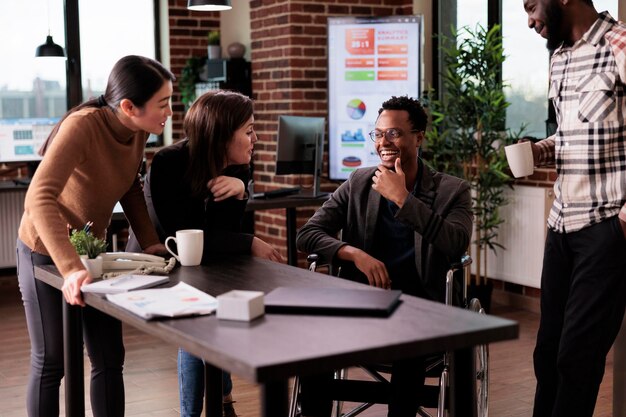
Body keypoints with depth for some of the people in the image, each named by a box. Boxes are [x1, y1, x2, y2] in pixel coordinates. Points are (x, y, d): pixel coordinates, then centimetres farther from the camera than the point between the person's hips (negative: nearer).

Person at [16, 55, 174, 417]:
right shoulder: (82, 126, -30)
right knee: (50, 362, 6)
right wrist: (70, 268, -49)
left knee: (110, 358, 7)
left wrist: (149, 240, -5)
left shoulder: (139, 130, -10)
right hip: (47, 253, -6)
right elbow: (39, 199, -40)